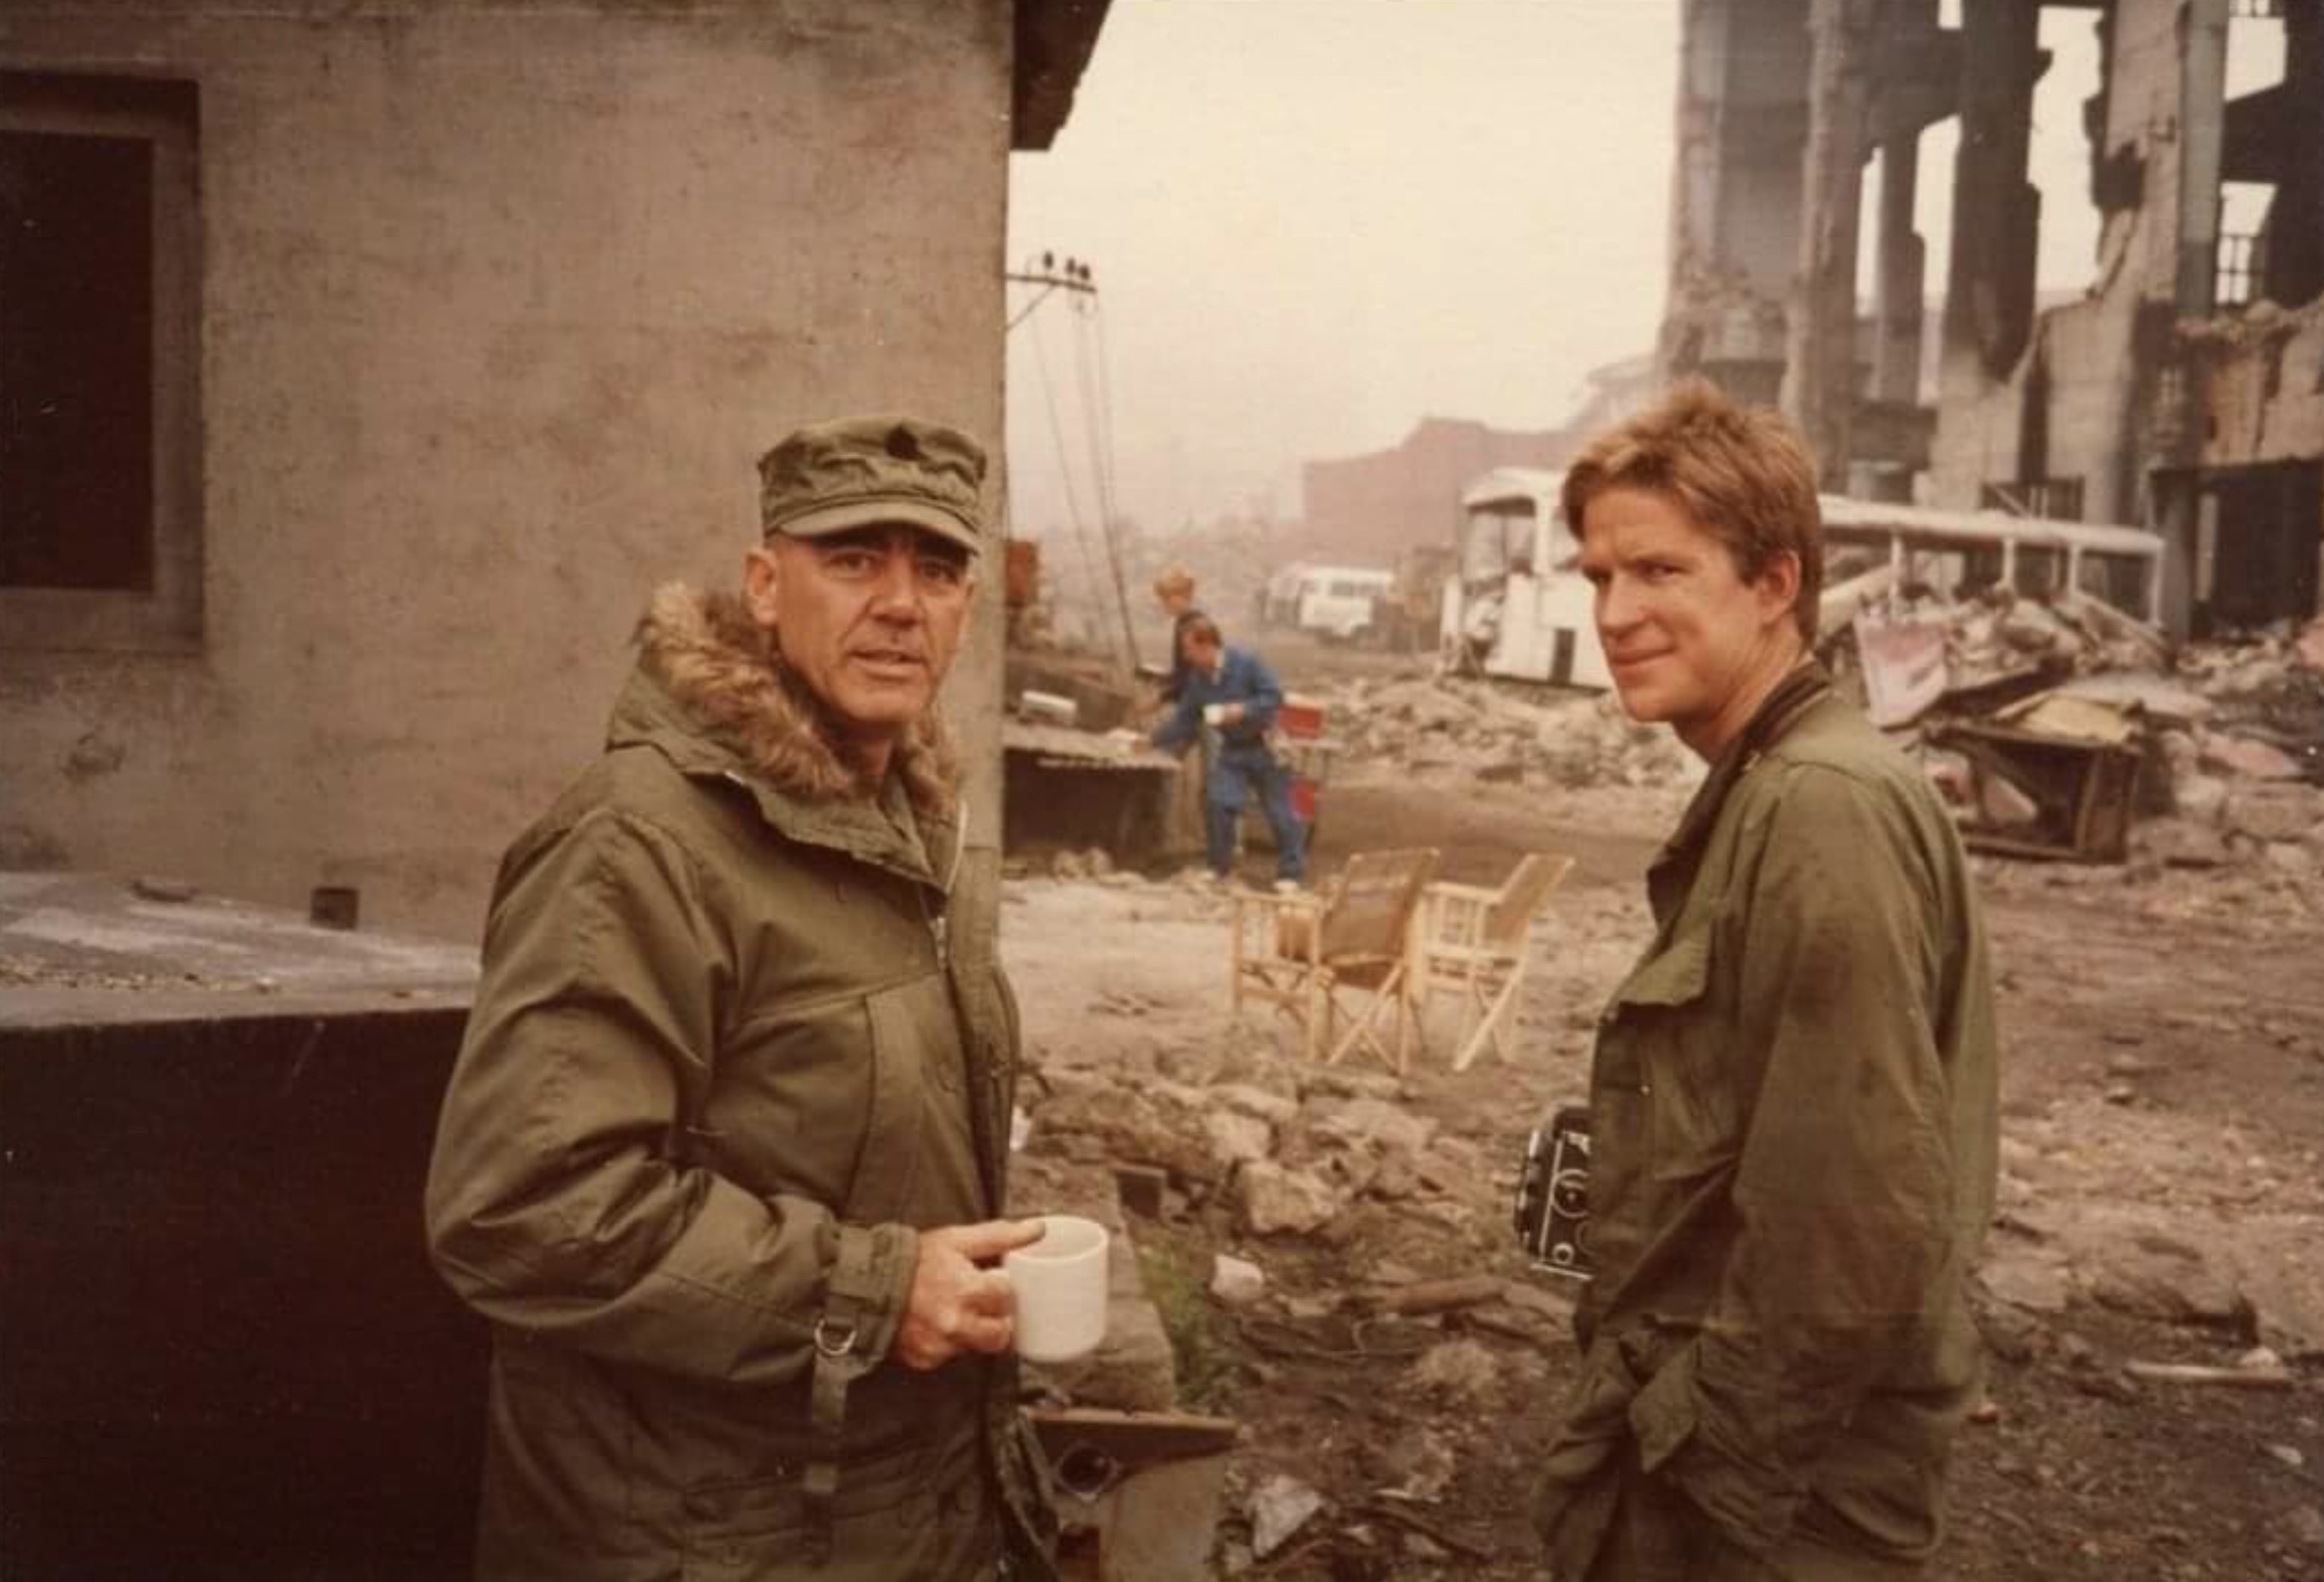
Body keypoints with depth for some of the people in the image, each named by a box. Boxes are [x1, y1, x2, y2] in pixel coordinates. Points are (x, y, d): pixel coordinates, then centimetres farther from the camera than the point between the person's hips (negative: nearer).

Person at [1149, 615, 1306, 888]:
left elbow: (1275, 696, -18)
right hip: (1231, 750, 5)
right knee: (1217, 803, -9)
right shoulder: (1196, 679, -1)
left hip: (1264, 746, -4)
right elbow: (1183, 720, 4)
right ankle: (1220, 868, 7)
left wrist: (1241, 710, -26)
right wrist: (1153, 739, -3)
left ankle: (1290, 873, 13)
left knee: (1279, 811, 2)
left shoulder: (1247, 663, -18)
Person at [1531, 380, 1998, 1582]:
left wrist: (1709, 1470, -19)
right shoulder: (1765, 794, 9)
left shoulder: (1824, 807, -22)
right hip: (1726, 1435, 9)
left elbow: (1860, 1220, -26)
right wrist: (1664, 1414, 14)